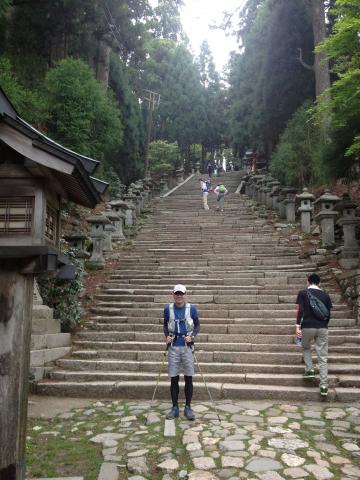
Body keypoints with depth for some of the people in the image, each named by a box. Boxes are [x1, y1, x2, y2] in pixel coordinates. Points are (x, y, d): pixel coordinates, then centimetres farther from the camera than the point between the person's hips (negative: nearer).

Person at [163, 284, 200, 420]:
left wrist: (192, 336, -9)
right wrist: (166, 336, -3)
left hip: (187, 346, -1)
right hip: (173, 346, 1)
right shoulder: (168, 308, 0)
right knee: (174, 378, 6)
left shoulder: (191, 308, -3)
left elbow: (197, 325, 7)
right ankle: (175, 407, 18)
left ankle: (188, 407, 16)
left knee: (188, 378, 3)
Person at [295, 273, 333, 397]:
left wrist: (297, 325, -9)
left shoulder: (303, 293, 1)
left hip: (307, 327, -1)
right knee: (323, 357, 5)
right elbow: (328, 314, 11)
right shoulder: (325, 295, 9)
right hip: (322, 328, 2)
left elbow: (300, 310, -9)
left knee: (306, 348, 27)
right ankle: (324, 385, 2)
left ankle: (309, 370, 13)